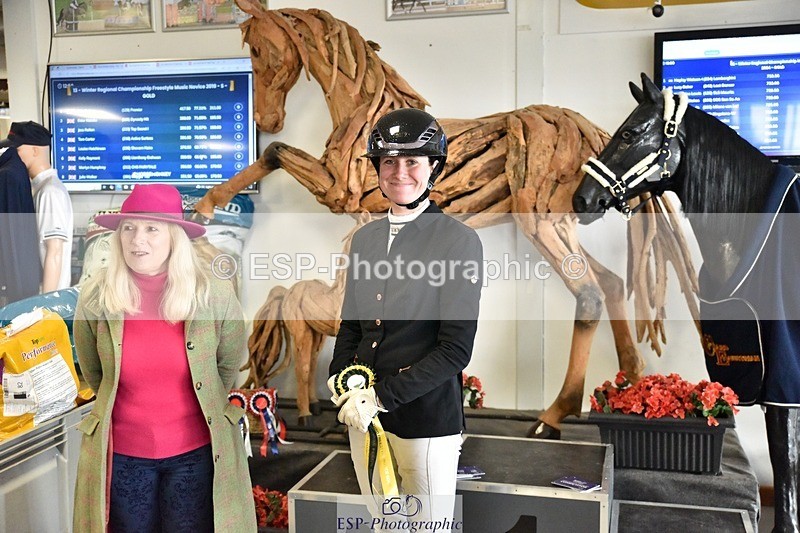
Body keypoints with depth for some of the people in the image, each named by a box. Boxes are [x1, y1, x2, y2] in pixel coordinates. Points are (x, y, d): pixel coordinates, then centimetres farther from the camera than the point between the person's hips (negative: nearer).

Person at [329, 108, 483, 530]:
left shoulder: (460, 241, -11)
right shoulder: (365, 238, 7)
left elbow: (456, 349, -14)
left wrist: (382, 396, -16)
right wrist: (341, 382, -3)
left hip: (427, 419, -5)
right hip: (363, 415, 5)